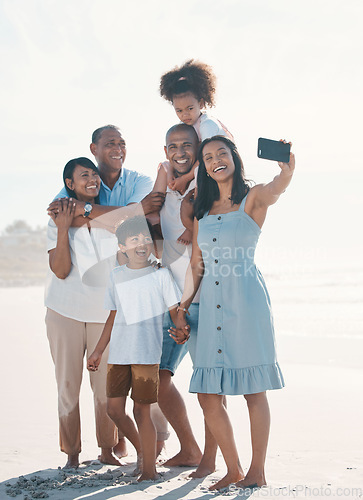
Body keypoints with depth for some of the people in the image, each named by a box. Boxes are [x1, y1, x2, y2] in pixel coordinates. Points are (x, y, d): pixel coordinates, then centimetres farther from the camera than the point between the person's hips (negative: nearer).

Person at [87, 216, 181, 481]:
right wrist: (98, 351, 20)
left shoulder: (160, 275, 0)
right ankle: (141, 449, 28)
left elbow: (174, 311, 0)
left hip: (147, 353, -4)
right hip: (119, 353, 5)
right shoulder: (116, 275, 12)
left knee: (142, 410, -4)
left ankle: (149, 470, 8)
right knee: (114, 407, 5)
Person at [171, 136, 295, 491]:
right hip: (211, 302, 5)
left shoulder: (252, 199, 0)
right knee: (208, 395, 3)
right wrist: (183, 307, 9)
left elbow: (276, 189, -24)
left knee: (253, 391, 0)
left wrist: (287, 170, -46)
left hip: (246, 299, -5)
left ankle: (257, 472, 12)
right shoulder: (202, 209, 15)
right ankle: (233, 470, 17)